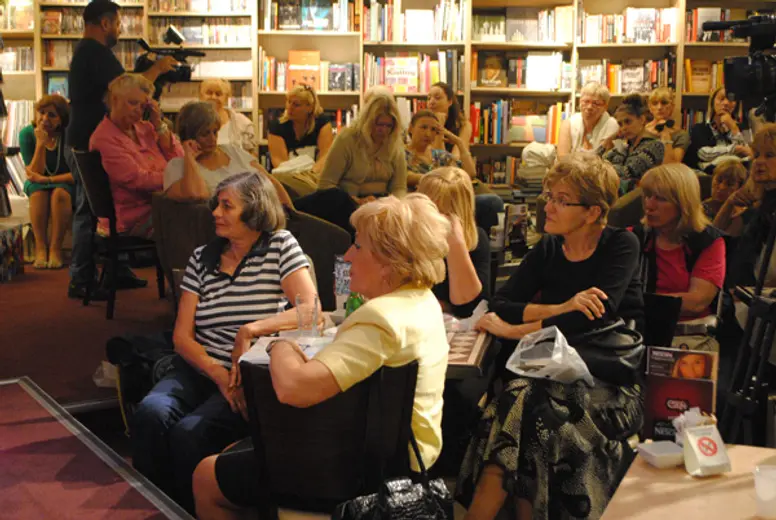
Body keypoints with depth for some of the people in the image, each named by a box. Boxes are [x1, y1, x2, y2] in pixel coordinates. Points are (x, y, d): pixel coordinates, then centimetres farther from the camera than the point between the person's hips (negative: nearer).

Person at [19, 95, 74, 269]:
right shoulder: (27, 134, -10)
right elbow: (33, 173, -14)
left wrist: (48, 179, -26)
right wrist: (40, 143, -26)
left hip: (65, 183, -2)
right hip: (38, 184, 2)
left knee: (60, 193, -35)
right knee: (37, 192, -32)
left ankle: (56, 248, -28)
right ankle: (40, 247, -26)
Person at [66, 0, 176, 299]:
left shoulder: (83, 51, 17)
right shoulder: (97, 52, -16)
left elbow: (115, 88, 18)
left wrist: (147, 72, 9)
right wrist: (157, 68, -13)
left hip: (83, 143, 11)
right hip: (89, 146, -11)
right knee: (90, 211, -5)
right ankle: (81, 282, 0)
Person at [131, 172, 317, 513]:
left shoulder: (280, 246, 2)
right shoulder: (202, 258, 13)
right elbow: (182, 336, 6)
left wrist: (250, 330, -21)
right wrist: (220, 376, -12)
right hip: (199, 370, 4)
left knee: (189, 432, -29)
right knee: (151, 413, -26)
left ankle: (192, 511, -7)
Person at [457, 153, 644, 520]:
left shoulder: (621, 245, -3)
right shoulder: (548, 248, 10)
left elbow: (594, 316, -17)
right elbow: (499, 305, -1)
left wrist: (512, 331, -17)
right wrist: (562, 308, -18)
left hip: (611, 380, -4)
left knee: (528, 406, -32)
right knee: (519, 398, -31)